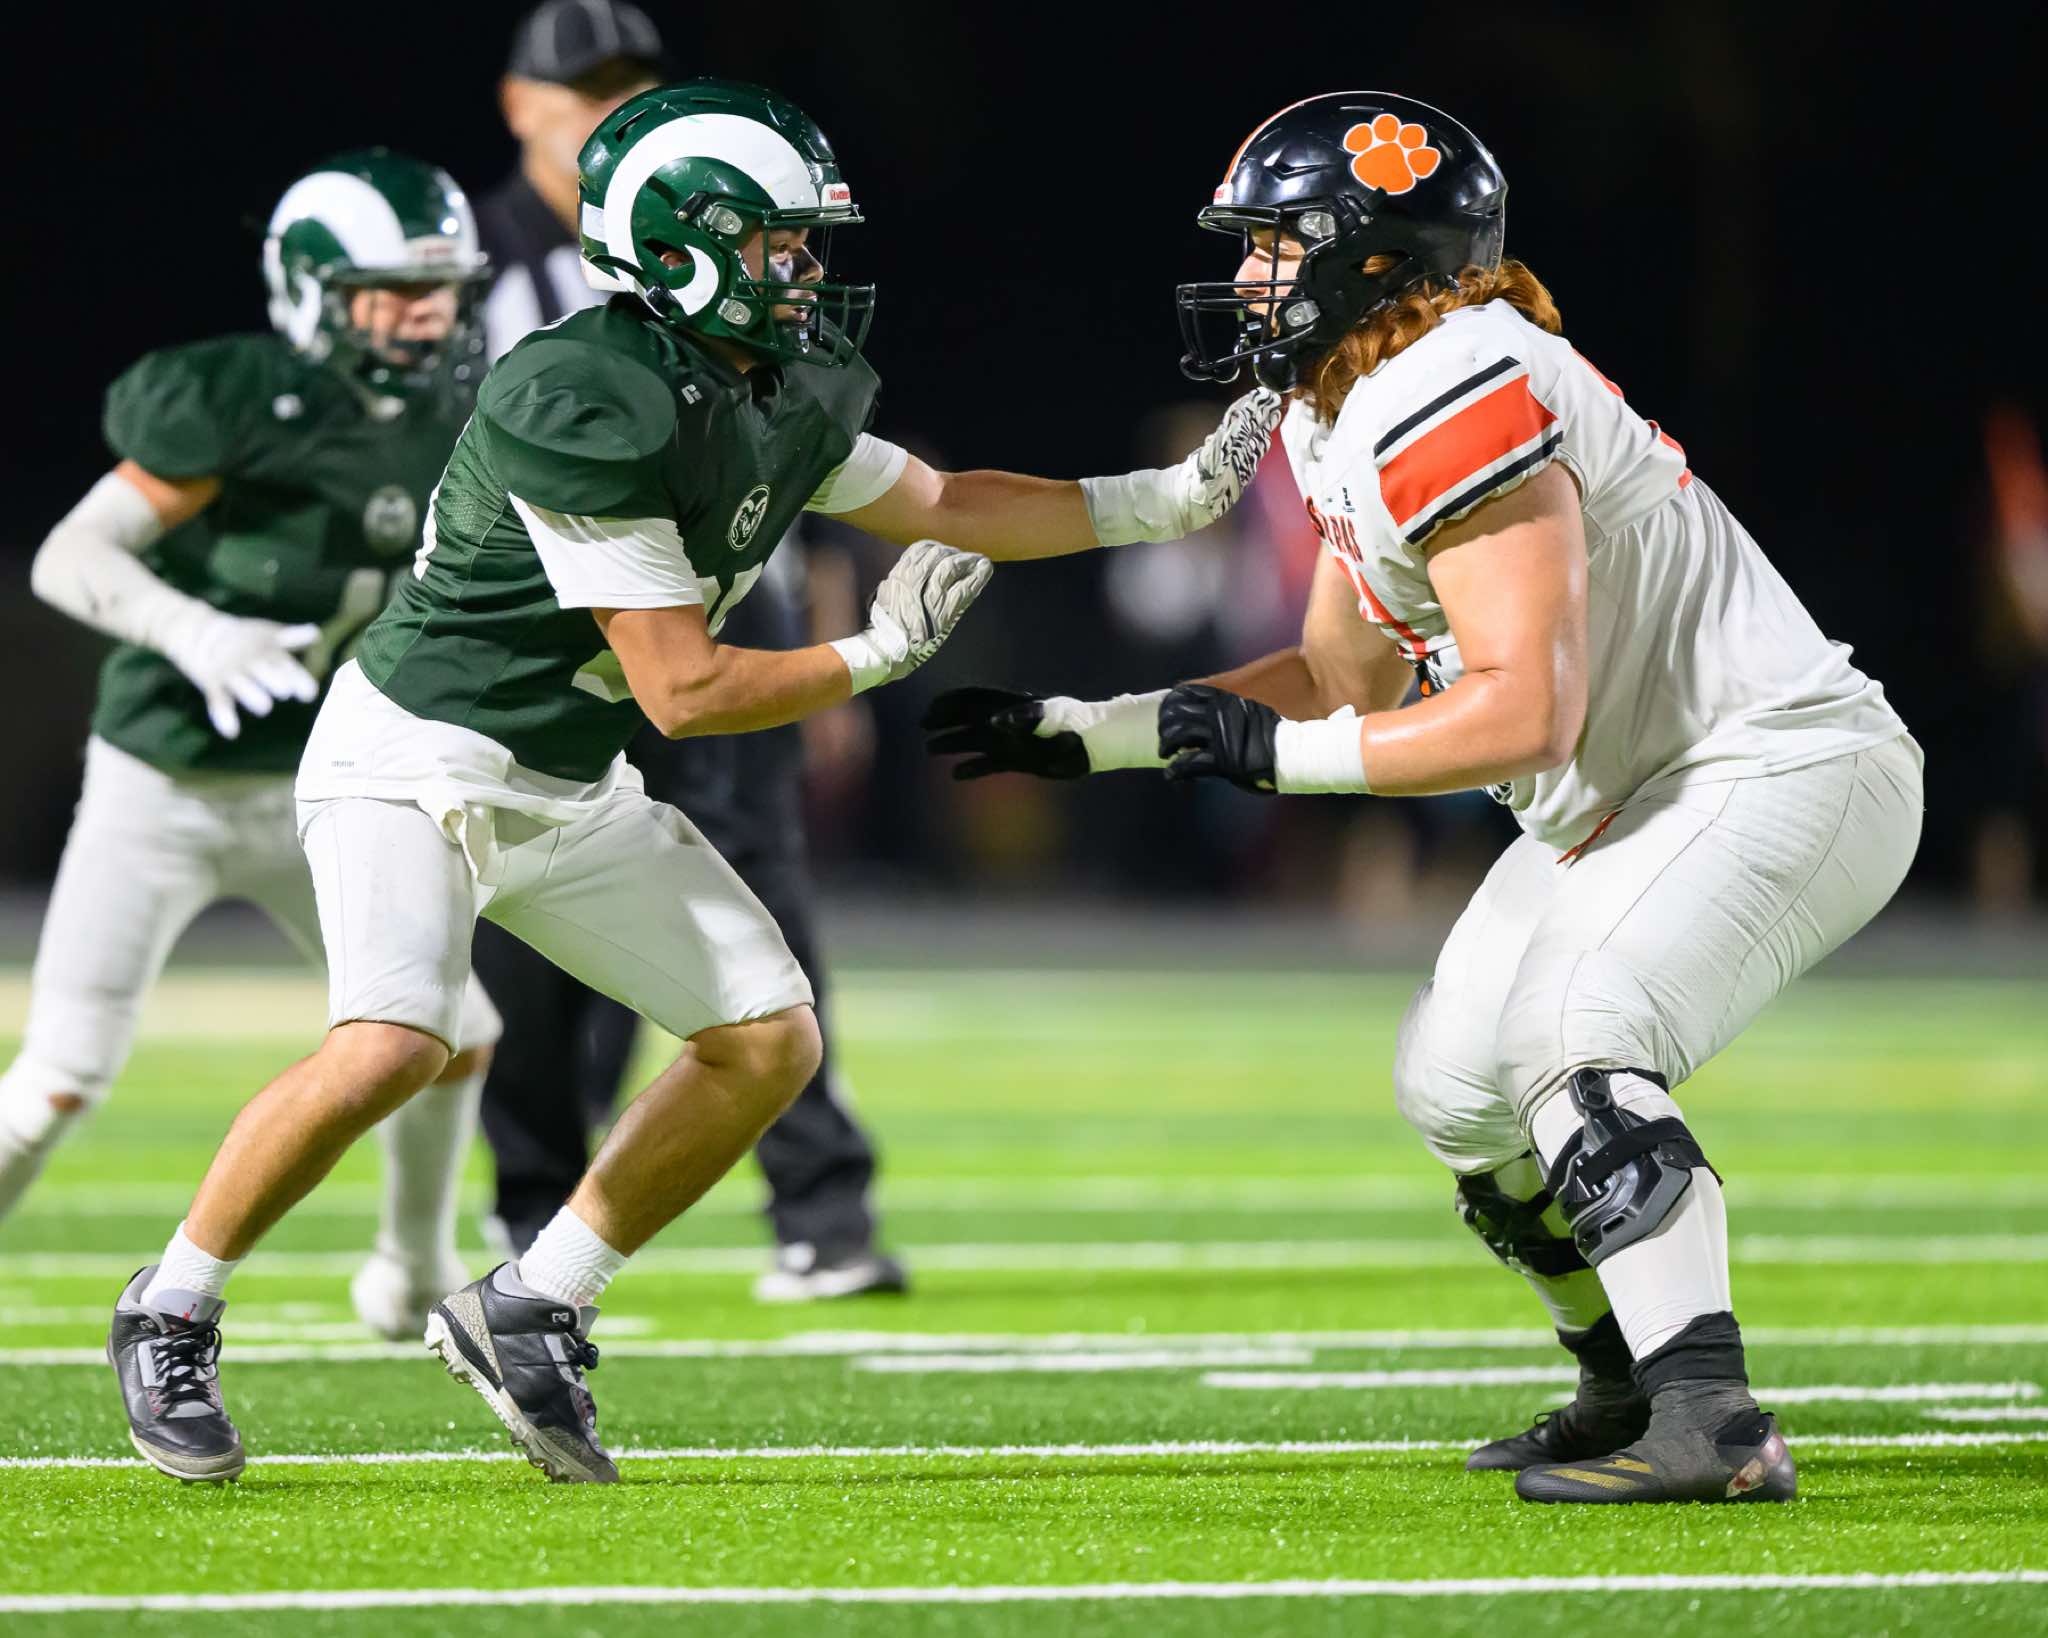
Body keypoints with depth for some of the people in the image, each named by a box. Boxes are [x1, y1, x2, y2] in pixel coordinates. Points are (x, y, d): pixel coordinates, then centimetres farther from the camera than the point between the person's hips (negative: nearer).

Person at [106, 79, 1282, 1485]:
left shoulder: (777, 397, 1)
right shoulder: (594, 411, -26)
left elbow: (939, 506, 18)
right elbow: (685, 690, -24)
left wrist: (1168, 501, 12)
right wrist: (877, 656, -16)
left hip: (571, 788, 9)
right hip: (417, 755, -9)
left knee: (770, 1042, 3)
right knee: (395, 1045, -29)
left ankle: (530, 1314, 13)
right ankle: (170, 1313, -8)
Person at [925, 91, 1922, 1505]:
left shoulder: (1455, 404, -23)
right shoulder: (1350, 415, 9)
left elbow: (1525, 711, -29)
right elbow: (1351, 676, 19)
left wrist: (1278, 751, -22)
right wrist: (1090, 735, 14)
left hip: (1781, 768, -11)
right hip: (1627, 799, 11)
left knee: (1571, 1041, -28)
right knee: (1456, 1083, 13)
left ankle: (1714, 1430, -31)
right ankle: (1631, 1387, 27)